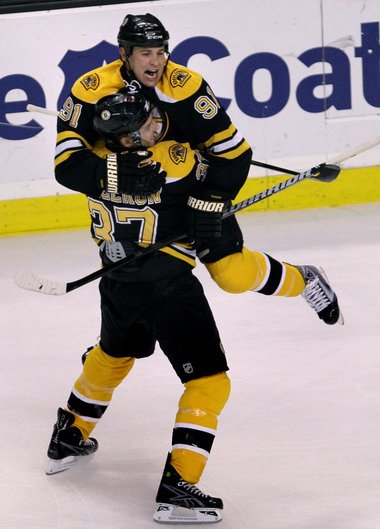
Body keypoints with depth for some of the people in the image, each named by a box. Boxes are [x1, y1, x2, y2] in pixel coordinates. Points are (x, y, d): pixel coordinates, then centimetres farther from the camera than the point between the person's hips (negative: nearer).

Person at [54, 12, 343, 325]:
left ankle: (303, 281, 21)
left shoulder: (185, 85, -25)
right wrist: (115, 170, -46)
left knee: (235, 275, -8)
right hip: (127, 201, 2)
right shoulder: (91, 91, -22)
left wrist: (209, 202, -30)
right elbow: (67, 164, -29)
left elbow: (234, 152, -21)